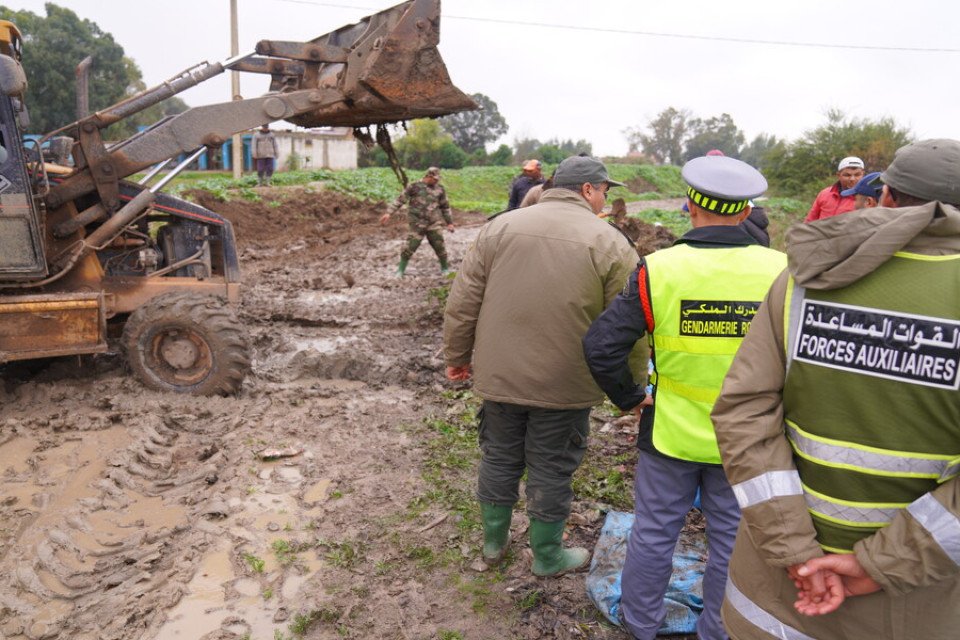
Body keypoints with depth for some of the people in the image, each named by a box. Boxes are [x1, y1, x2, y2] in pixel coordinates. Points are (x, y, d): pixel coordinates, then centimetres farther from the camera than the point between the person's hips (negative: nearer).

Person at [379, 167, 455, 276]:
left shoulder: (440, 190, 7)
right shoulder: (415, 187, -2)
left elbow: (445, 207, 17)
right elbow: (400, 200, 0)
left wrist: (449, 222, 16)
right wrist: (389, 213, -6)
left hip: (434, 223, 3)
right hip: (417, 223, -3)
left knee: (439, 245, 2)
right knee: (410, 246, -7)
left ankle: (445, 268, 22)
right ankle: (401, 269, 8)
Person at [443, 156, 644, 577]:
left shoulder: (501, 226, 0)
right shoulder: (610, 244, -8)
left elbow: (463, 301, 1)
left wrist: (457, 355, 12)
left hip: (499, 375, 3)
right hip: (565, 385, -3)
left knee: (499, 458, 19)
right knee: (551, 469, 13)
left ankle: (494, 541, 38)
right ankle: (547, 557, 32)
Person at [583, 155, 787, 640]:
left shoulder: (658, 270, -15)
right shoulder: (781, 273, -11)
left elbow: (601, 346, -17)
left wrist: (629, 397, -2)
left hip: (671, 432, -1)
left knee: (653, 533, 18)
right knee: (732, 542, 20)